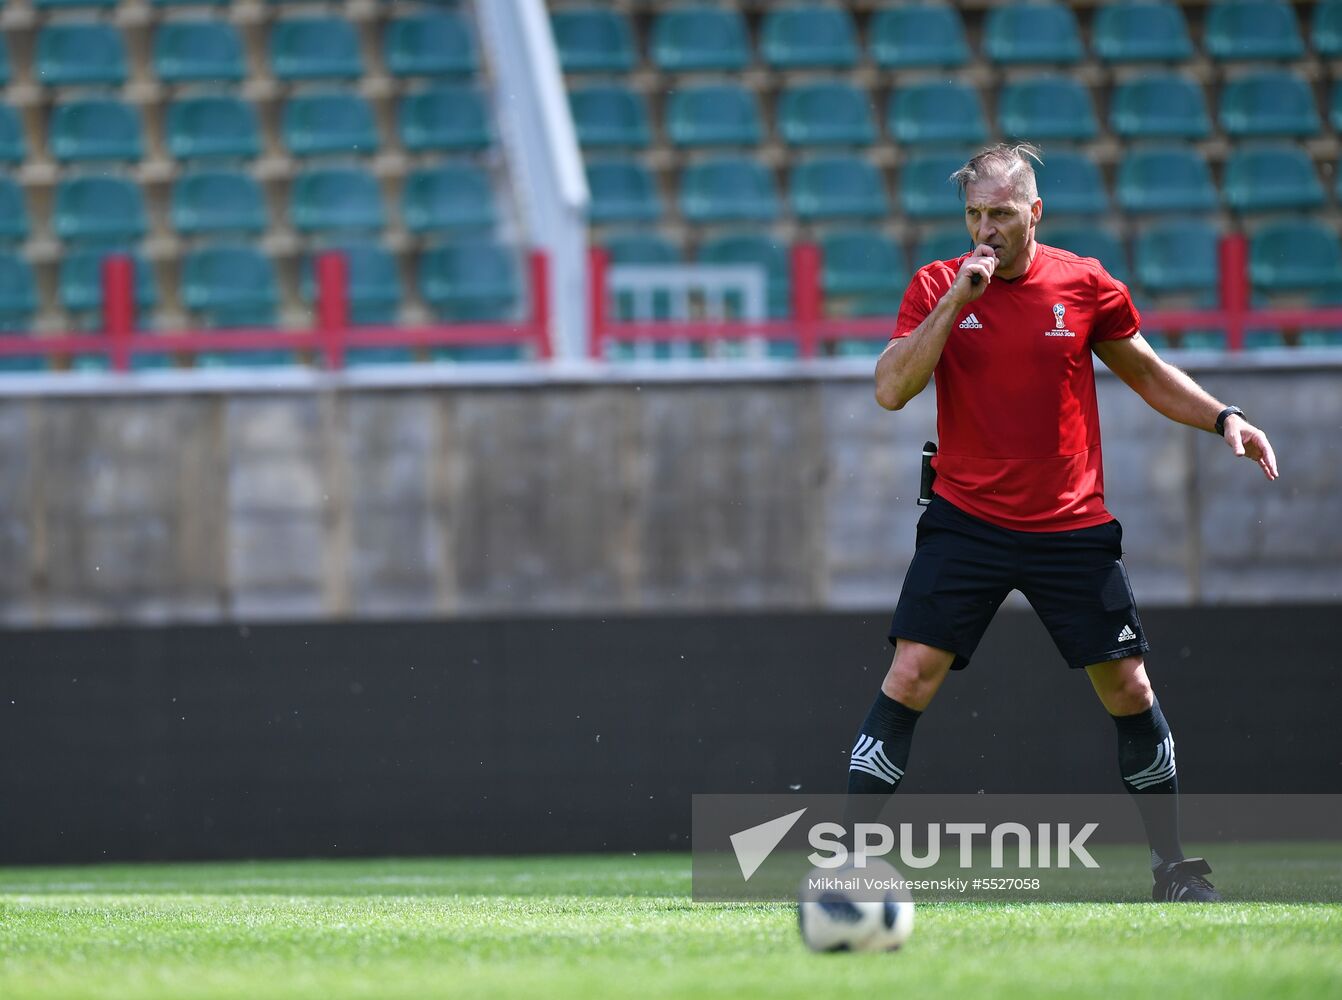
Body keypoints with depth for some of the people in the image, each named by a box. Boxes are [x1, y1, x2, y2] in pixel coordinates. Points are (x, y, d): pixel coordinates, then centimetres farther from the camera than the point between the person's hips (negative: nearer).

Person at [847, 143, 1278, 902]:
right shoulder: (938, 287, -2)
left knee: (1129, 690, 1)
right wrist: (955, 300, -19)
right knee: (911, 677, -12)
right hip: (967, 520, -1)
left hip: (1072, 527, 1)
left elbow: (1147, 373, 14)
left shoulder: (1085, 285, 0)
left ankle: (1173, 866, 15)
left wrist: (1222, 417, 0)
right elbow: (891, 391, -13)